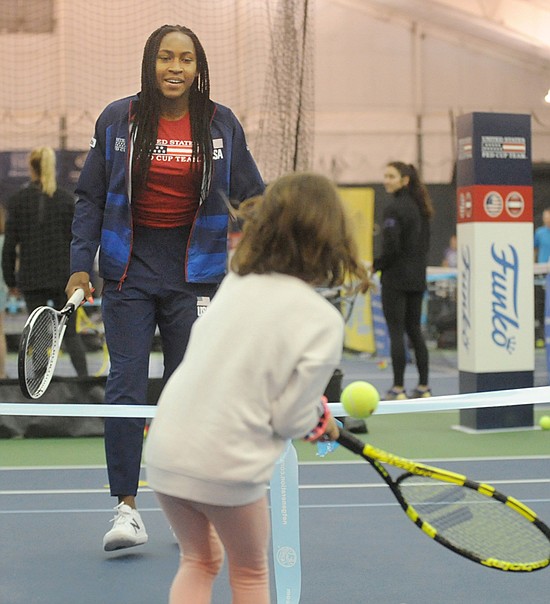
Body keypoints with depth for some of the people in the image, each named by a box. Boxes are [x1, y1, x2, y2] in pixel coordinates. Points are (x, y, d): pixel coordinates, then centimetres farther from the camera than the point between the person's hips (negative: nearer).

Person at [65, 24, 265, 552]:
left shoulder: (221, 124, 2)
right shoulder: (117, 120, 1)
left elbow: (251, 196, 9)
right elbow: (90, 197, 6)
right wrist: (80, 265, -1)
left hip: (194, 275, 0)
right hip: (129, 274, 0)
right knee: (125, 387, -5)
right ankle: (126, 508, 3)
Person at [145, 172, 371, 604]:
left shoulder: (236, 282, 1)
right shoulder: (323, 323, -12)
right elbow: (288, 418, -11)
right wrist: (320, 418, 12)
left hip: (166, 451, 4)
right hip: (227, 467, -4)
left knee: (199, 560, 27)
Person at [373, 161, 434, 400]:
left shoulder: (394, 208, -15)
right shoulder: (419, 207, 11)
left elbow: (391, 248, -19)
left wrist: (375, 266, -4)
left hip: (396, 278, -8)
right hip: (417, 277, 8)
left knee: (396, 331, -4)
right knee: (414, 329, 13)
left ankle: (398, 388, -2)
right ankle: (423, 387, 14)